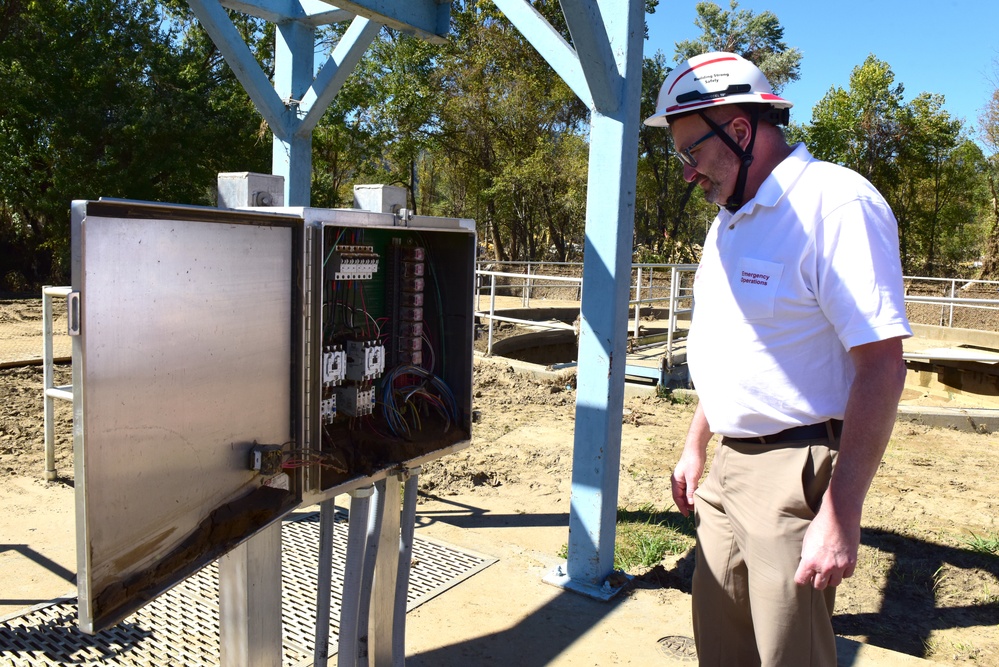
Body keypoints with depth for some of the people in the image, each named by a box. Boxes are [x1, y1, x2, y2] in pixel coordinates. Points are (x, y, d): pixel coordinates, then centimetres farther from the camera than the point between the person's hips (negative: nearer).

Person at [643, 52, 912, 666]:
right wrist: (695, 449, 21)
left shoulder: (836, 204, -16)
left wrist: (841, 517, -22)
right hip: (730, 464, 8)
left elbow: (882, 366, -20)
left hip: (796, 474, -8)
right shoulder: (731, 219, 12)